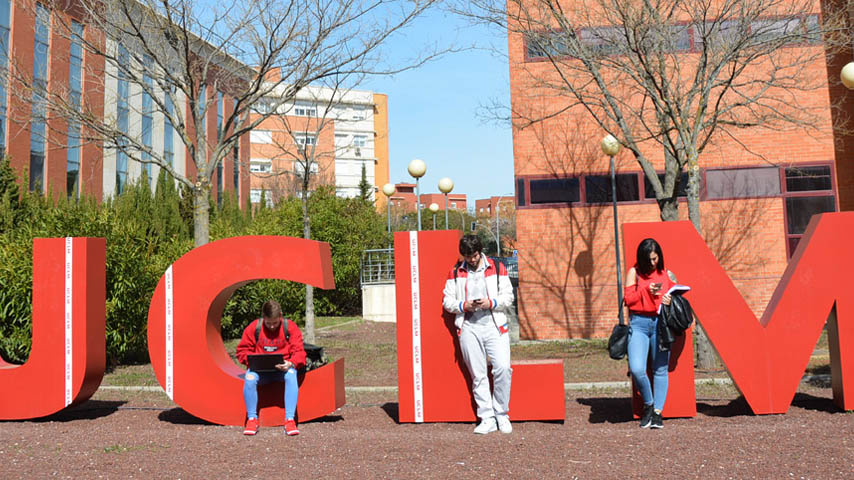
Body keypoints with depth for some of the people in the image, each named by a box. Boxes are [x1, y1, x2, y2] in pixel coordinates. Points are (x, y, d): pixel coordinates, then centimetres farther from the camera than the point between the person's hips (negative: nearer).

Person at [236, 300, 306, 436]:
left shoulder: (290, 327, -2)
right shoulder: (253, 328, 0)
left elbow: (299, 352, -6)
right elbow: (242, 350, 5)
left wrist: (291, 363, -27)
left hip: (283, 368, -1)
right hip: (260, 369, 1)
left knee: (291, 376, -36)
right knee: (249, 378, -33)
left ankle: (290, 420, -31)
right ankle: (252, 419, -17)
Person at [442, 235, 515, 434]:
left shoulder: (497, 268, 9)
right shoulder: (455, 272, 10)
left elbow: (508, 296, 7)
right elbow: (447, 301, 10)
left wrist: (491, 303, -11)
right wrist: (463, 305, -9)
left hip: (495, 325, -1)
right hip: (469, 328, 1)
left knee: (503, 368, -13)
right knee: (478, 375, 2)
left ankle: (502, 415, 3)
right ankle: (487, 418, 10)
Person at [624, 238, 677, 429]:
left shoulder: (667, 274, 11)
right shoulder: (634, 272, 6)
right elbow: (628, 299, 1)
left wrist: (670, 301, -6)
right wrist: (646, 290, -11)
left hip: (661, 323, 2)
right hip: (638, 323, -1)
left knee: (660, 370, 2)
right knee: (636, 369, -14)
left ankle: (657, 411, 13)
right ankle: (648, 404, 10)